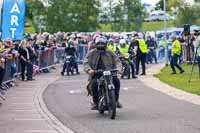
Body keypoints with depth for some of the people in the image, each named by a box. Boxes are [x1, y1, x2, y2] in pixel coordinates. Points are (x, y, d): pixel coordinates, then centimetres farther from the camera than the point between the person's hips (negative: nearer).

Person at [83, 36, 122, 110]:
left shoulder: (110, 53, 15)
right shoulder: (91, 53, 10)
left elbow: (116, 61, 10)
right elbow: (86, 62, 1)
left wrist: (117, 69, -12)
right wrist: (89, 69, -20)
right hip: (96, 73, -1)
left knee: (116, 81, -25)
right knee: (94, 83, -32)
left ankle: (116, 100, -8)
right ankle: (95, 102, -17)